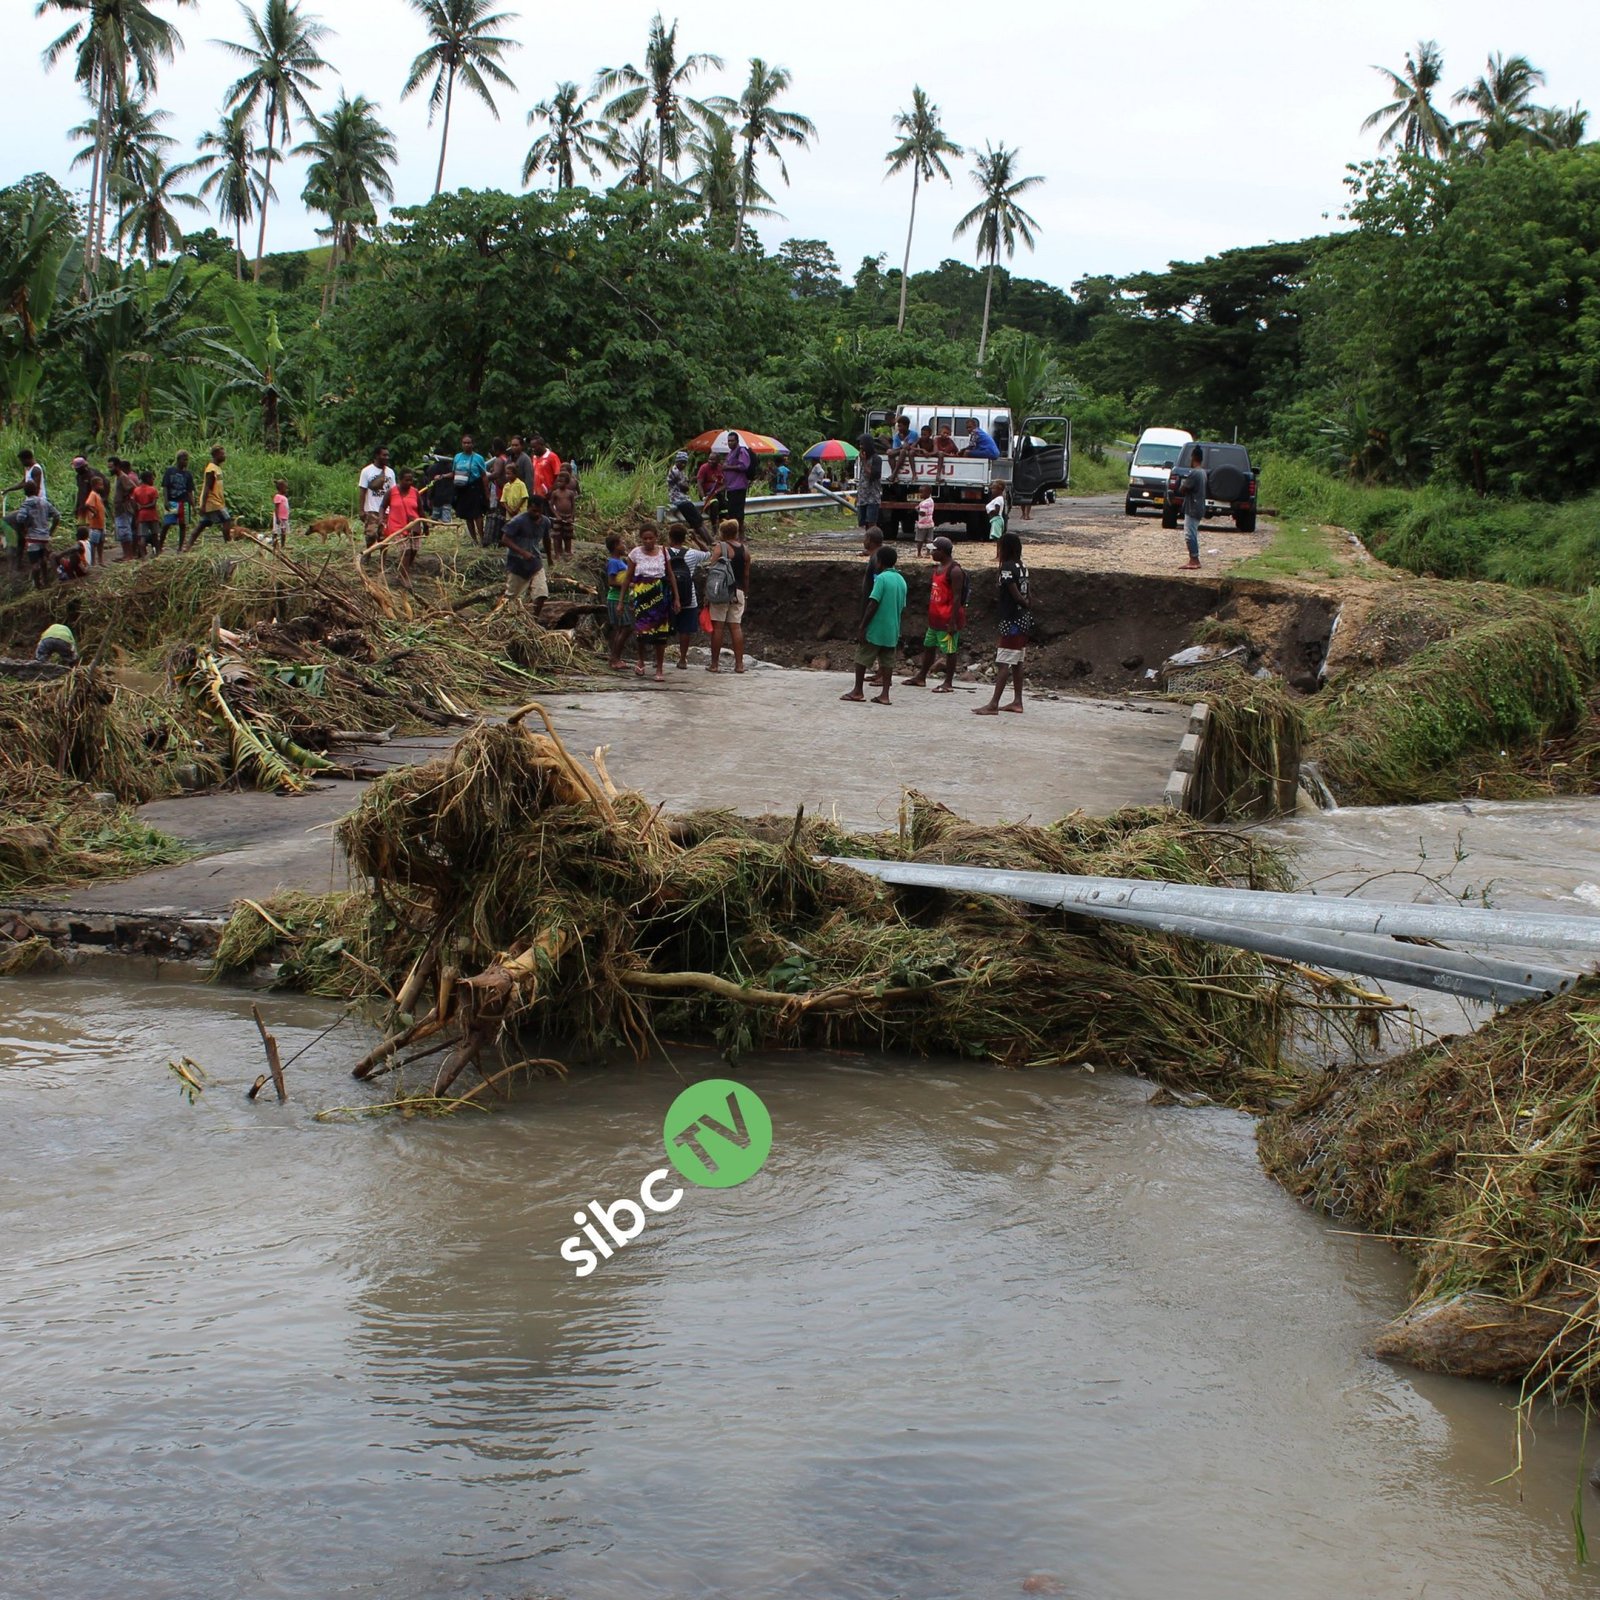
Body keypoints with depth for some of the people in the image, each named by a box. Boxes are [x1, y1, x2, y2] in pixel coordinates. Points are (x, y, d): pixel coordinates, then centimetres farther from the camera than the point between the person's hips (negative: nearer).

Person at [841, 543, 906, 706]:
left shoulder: (881, 578, -14)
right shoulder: (901, 581, 8)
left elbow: (873, 604, -18)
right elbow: (902, 606, 13)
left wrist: (863, 626, -13)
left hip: (876, 629, -7)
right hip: (892, 629, 7)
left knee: (861, 658, 5)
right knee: (887, 661, 8)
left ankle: (857, 691, 9)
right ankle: (884, 694, 4)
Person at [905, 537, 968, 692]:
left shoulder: (954, 570, -16)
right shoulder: (938, 567, 12)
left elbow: (957, 596, -19)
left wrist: (953, 621, -22)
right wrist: (930, 614, 20)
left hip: (947, 619, -10)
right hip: (935, 617, 10)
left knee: (949, 650, -2)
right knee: (928, 646, 17)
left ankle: (948, 684, 4)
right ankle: (921, 677, 29)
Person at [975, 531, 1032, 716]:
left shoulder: (1007, 568, -15)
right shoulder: (1022, 567, 9)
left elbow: (1016, 595, -17)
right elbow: (1023, 596, 10)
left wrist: (1025, 604, 0)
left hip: (1011, 621, -9)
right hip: (1023, 619, 9)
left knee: (1003, 663, -9)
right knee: (1016, 662, 15)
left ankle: (993, 704, -11)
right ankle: (1017, 701, 19)